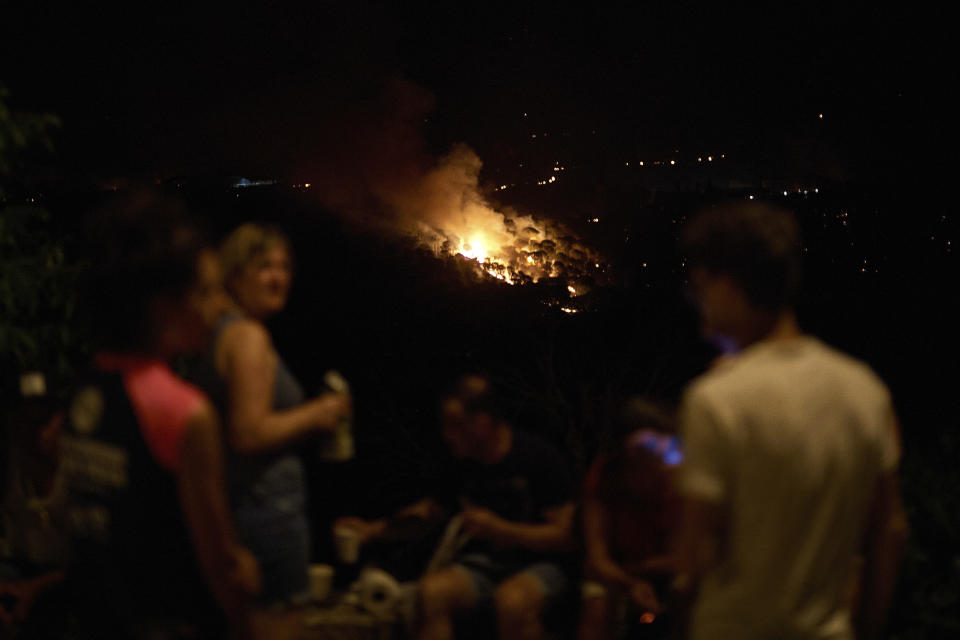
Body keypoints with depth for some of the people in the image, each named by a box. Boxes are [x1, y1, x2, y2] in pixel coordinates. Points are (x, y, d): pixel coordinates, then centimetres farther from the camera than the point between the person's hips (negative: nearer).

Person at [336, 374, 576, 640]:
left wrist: (498, 528, -17)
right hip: (482, 563, 5)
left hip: (539, 564, -4)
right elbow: (430, 509, 22)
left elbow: (564, 537, -11)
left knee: (513, 601, -39)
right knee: (432, 590, -27)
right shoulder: (465, 462, 5)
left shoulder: (539, 457, -11)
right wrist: (374, 529, 13)